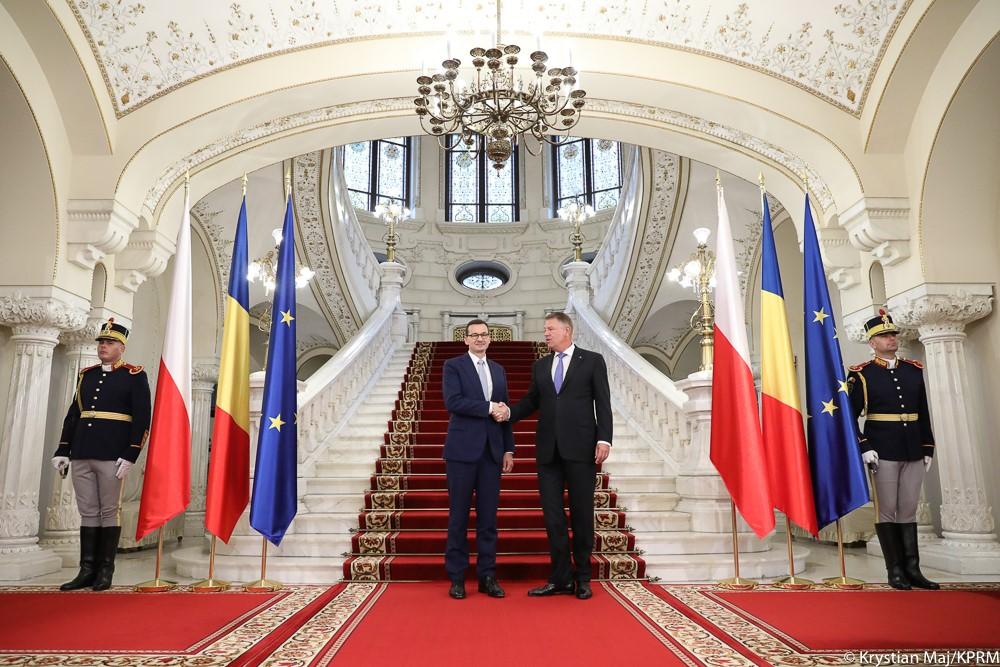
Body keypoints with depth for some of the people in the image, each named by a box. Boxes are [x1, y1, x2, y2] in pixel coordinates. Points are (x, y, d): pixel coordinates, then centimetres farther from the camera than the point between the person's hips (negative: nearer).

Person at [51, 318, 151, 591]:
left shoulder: (135, 376, -1)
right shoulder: (86, 374, 15)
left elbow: (142, 418, -7)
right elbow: (72, 415, 16)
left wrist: (130, 455, -13)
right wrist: (62, 451, 10)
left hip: (113, 456, -5)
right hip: (81, 455, 5)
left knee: (109, 512, 2)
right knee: (88, 512, 8)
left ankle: (105, 571, 9)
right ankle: (87, 570, 13)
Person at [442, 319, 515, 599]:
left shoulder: (499, 370, 16)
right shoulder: (453, 365, 1)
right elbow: (452, 402, -14)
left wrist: (509, 449, 9)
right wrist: (489, 407, -13)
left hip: (492, 451, 4)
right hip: (462, 449, -4)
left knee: (488, 516, 7)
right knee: (459, 515, 3)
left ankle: (487, 576, 16)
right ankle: (456, 577, 13)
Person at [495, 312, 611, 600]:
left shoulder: (592, 360, 3)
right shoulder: (540, 366, 15)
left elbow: (603, 403, -2)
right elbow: (531, 402, 15)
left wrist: (604, 439, -11)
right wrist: (509, 411, -4)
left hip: (581, 447, -4)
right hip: (548, 449, 4)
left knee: (582, 513, 5)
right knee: (552, 514, 5)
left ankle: (582, 578, 19)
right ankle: (561, 578, 15)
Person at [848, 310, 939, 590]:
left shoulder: (914, 370, 11)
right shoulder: (861, 374, -3)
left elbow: (923, 413, 13)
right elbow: (850, 416, -5)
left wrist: (928, 448, 10)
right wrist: (864, 448, -13)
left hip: (914, 452, 4)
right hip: (883, 452, -4)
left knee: (909, 511, 8)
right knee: (887, 512, 2)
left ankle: (913, 570, 14)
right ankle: (895, 571, 9)